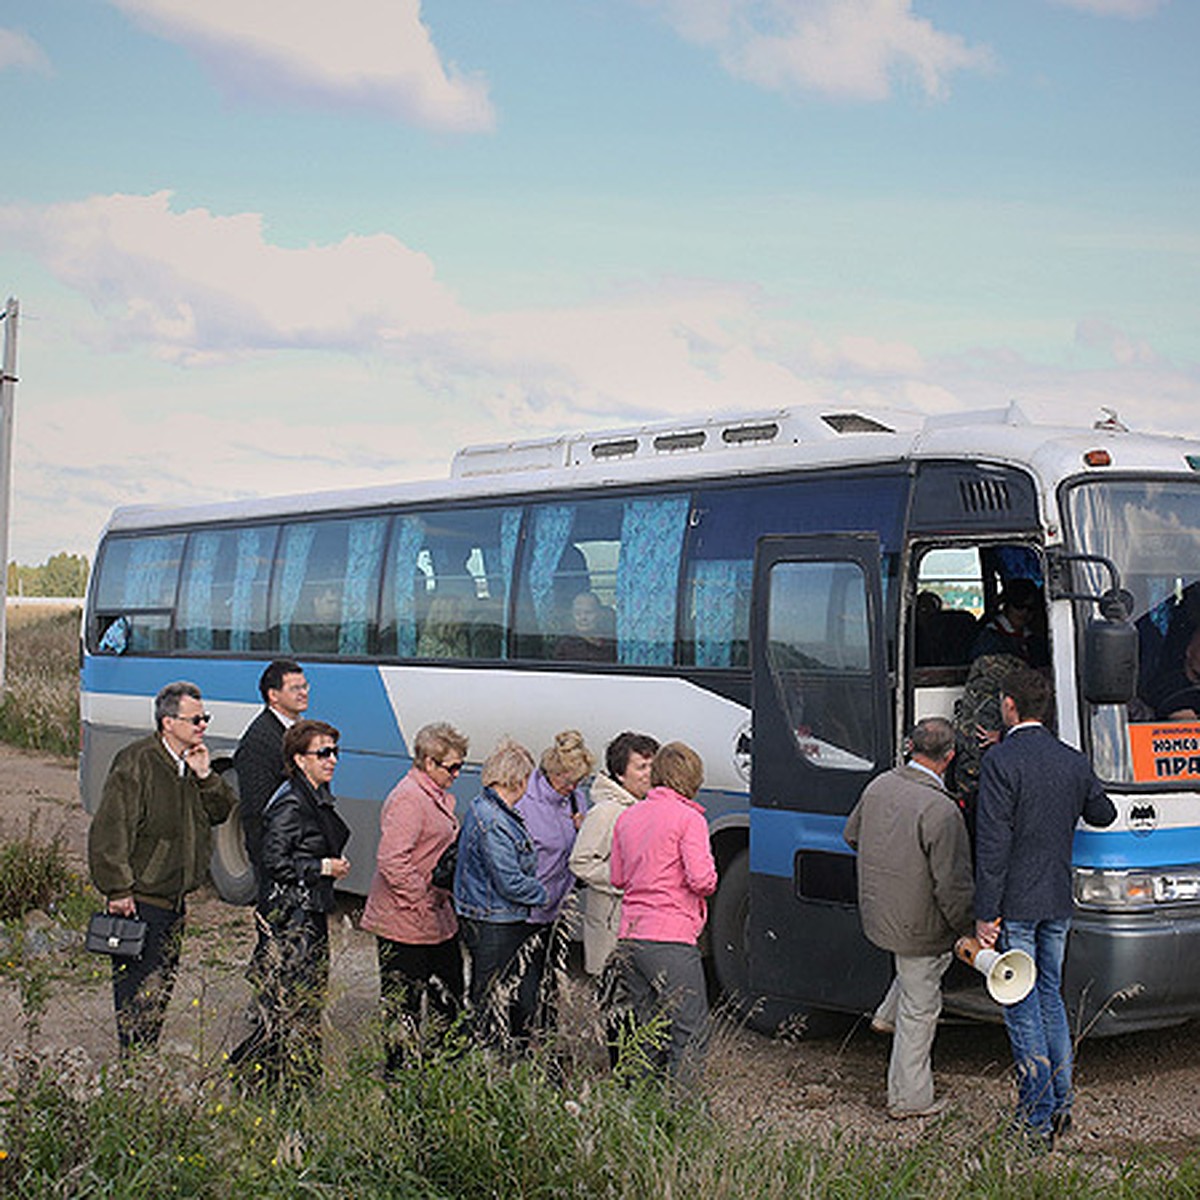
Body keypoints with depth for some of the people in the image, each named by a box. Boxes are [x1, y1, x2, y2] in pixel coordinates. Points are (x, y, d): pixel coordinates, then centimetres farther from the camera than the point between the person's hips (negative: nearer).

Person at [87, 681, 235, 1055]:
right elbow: (109, 831, -18)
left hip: (173, 897, 9)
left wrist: (205, 776, -6)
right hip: (139, 899, -9)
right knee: (138, 986, -5)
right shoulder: (136, 764, -17)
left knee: (163, 982, 16)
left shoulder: (193, 762, 9)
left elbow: (223, 812, 11)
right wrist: (118, 890, -19)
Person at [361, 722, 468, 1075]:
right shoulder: (407, 799, -18)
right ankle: (398, 1070, 11)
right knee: (402, 1005, 1)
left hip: (439, 921, 10)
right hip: (406, 924, -10)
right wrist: (422, 900, -21)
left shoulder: (440, 796, 14)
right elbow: (391, 862, -26)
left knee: (449, 999, 16)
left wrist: (449, 896, 14)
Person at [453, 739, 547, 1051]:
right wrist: (549, 894, -8)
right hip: (493, 927, -10)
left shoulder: (482, 808, 10)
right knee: (493, 1002, -1)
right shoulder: (493, 823, -23)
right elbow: (511, 885, -22)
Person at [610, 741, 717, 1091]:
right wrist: (709, 878, 6)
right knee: (691, 1031, -1)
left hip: (629, 939, 7)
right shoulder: (688, 819, -7)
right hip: (671, 939, -7)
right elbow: (702, 880, -15)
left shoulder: (627, 817, 13)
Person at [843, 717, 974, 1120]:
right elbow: (953, 886, -24)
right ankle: (909, 1098, 20)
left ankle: (889, 1013, 35)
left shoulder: (880, 785, -4)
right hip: (917, 927, -7)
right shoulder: (941, 811, -27)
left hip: (876, 915, 7)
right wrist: (967, 930, -8)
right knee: (919, 1010, 8)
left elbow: (852, 834, 14)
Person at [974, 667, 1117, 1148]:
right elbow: (1103, 815, 21)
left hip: (1015, 904, -6)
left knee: (1022, 1009, 1)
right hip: (1058, 901, 6)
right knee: (1051, 996, 19)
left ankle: (1037, 1118, 4)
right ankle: (1060, 1104, 23)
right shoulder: (1074, 761, 4)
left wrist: (985, 913, -15)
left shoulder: (1001, 761, -15)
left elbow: (993, 844, -18)